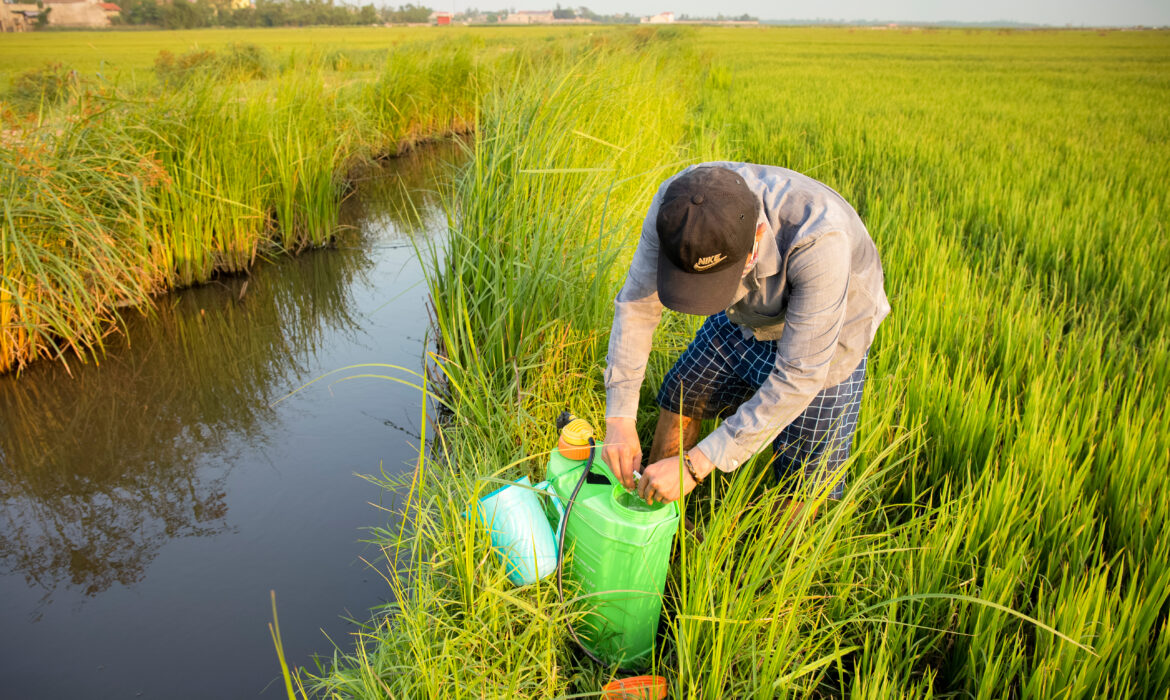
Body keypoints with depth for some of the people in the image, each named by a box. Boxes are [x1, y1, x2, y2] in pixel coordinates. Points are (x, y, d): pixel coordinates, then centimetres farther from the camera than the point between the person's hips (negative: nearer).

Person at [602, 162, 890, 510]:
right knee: (679, 401, 16)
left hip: (823, 346, -4)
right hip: (743, 323, 4)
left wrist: (698, 464, -37)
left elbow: (801, 377, -38)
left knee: (806, 485, 0)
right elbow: (637, 302, -19)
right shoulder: (677, 203, -30)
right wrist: (619, 417, -25)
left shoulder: (818, 239, -43)